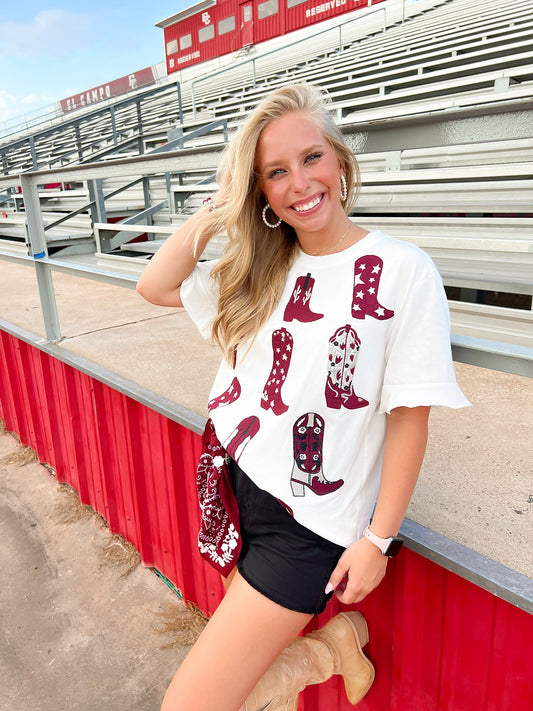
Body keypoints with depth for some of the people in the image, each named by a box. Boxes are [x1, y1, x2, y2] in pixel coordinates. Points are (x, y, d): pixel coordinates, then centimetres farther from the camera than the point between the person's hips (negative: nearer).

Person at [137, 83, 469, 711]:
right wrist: (221, 206, -2)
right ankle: (333, 648, 47)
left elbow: (409, 418, -12)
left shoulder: (402, 271, -14)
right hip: (234, 491, 6)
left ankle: (332, 647, 18)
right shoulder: (259, 271, 4)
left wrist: (378, 540, -8)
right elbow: (154, 286, 5)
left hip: (309, 527, -5)